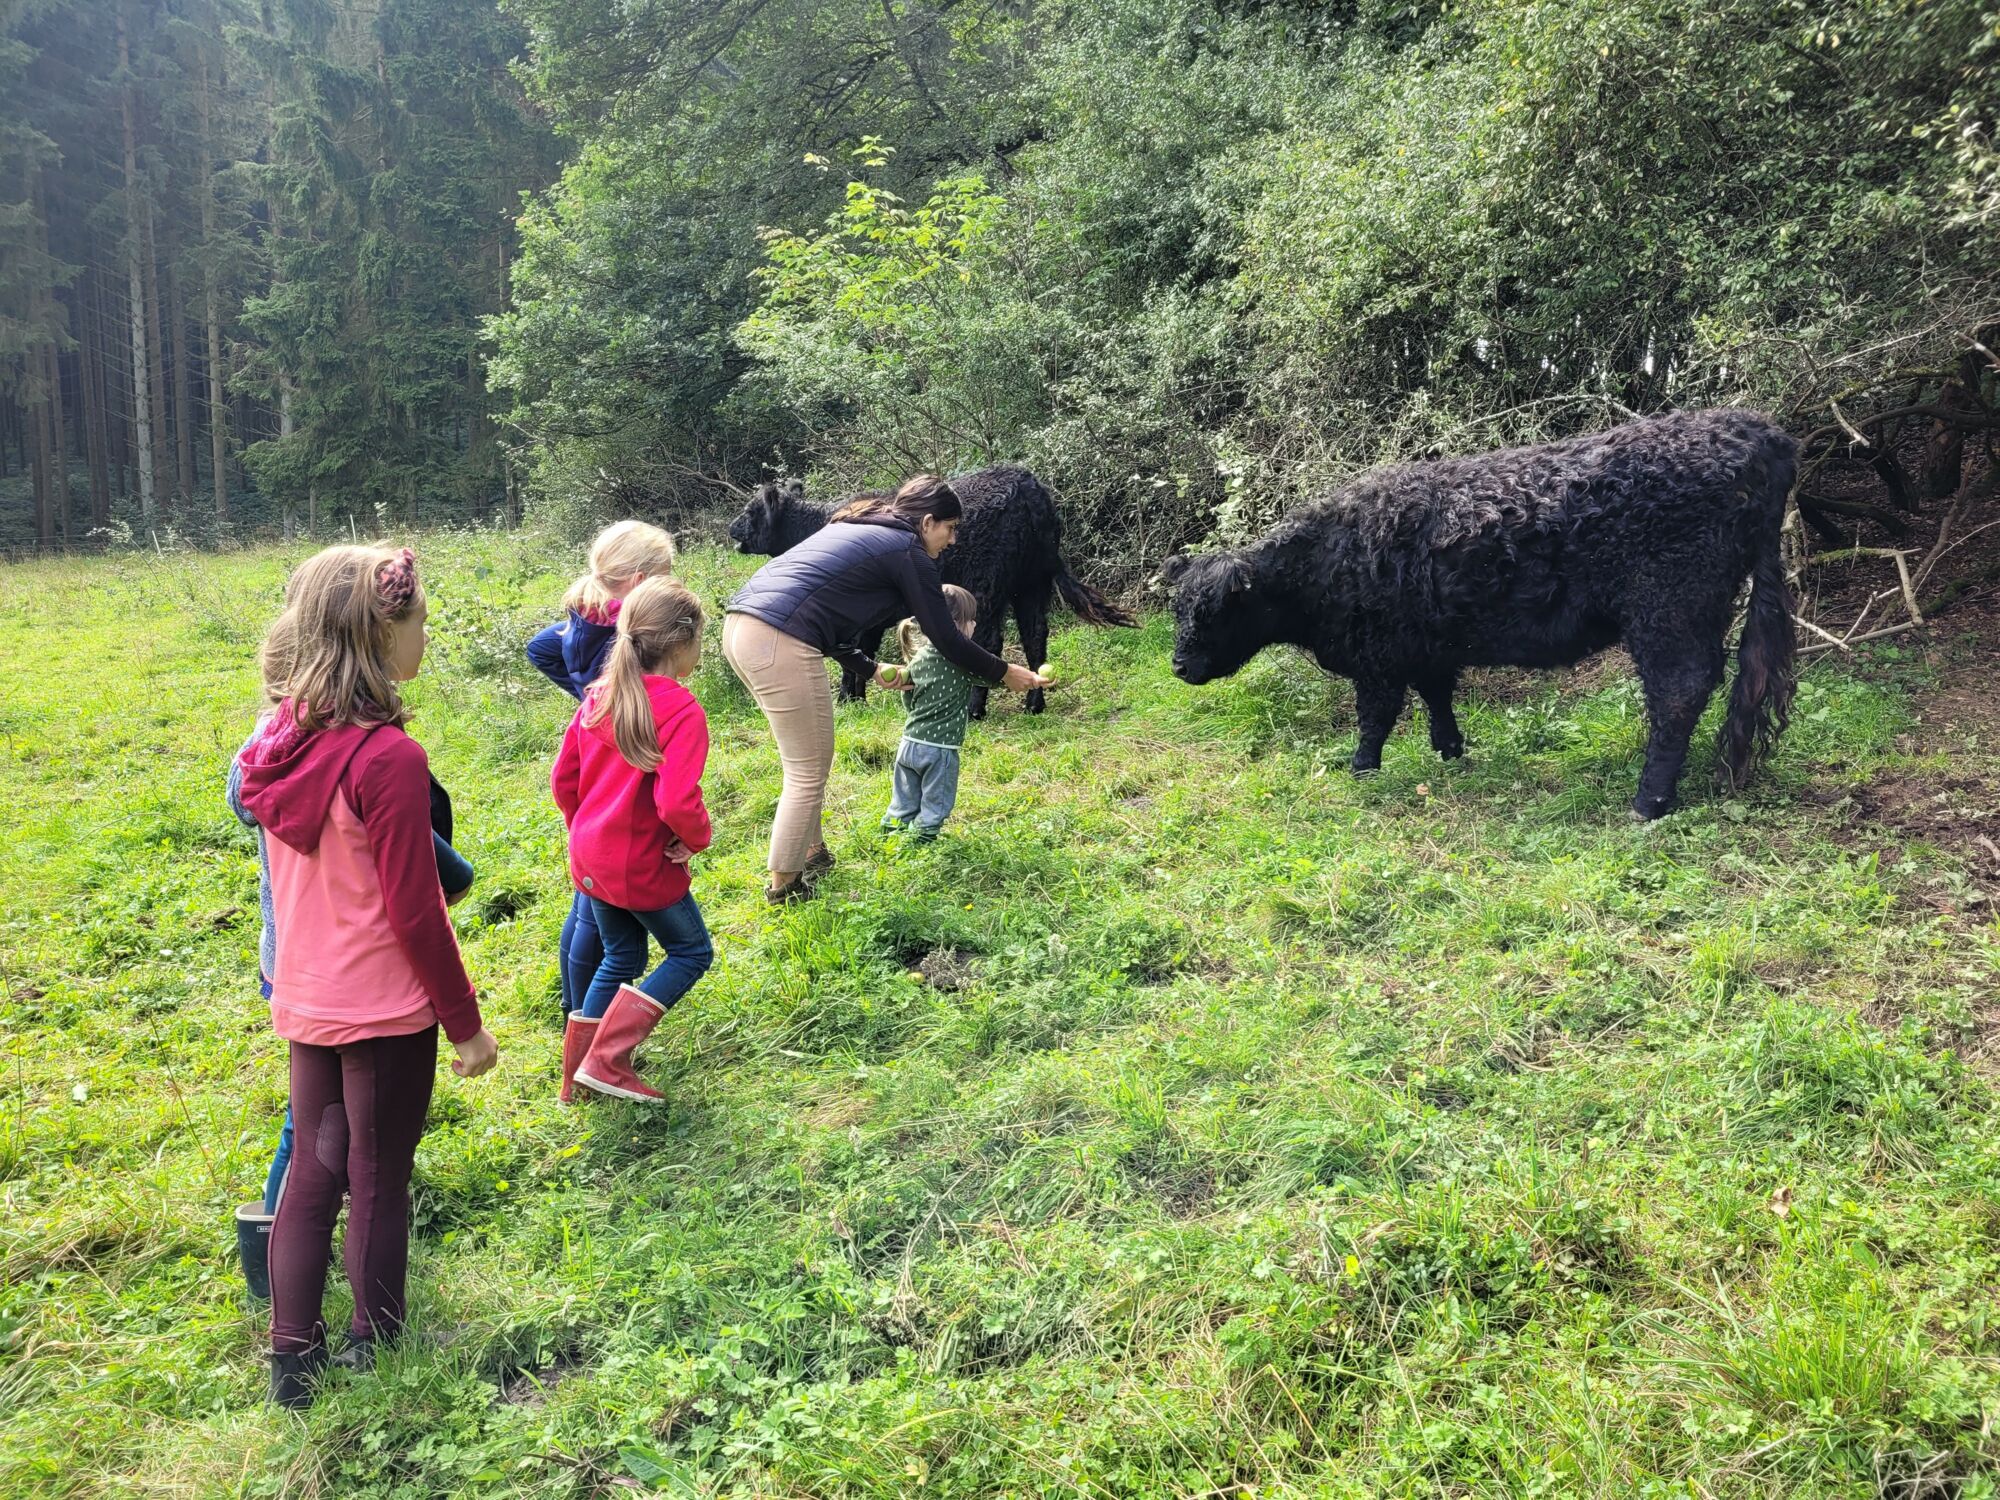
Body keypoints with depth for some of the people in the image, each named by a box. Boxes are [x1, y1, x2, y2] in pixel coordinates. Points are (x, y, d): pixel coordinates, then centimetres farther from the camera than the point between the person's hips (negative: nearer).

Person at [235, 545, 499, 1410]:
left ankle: (291, 1360, 28)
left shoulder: (283, 741, -2)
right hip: (385, 1010, -7)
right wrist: (466, 1023, -10)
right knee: (377, 1184, 10)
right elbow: (414, 912, -20)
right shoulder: (389, 759, -24)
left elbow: (296, 878, 9)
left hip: (307, 1003, 7)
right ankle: (372, 1357, 28)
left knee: (311, 1172, 18)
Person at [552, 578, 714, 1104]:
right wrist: (698, 838, -10)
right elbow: (677, 802, -29)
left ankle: (577, 1079, 29)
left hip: (591, 857, 8)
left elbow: (563, 778, 8)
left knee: (621, 958, 23)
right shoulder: (681, 711, -21)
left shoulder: (601, 695, 2)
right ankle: (607, 1060, 4)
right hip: (644, 865, -7)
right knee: (691, 951, 12)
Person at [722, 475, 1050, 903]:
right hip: (780, 643, -9)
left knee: (807, 760, 23)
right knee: (808, 773, 3)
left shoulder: (858, 530, 26)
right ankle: (783, 886, 13)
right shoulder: (908, 551, 1)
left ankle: (813, 854, 34)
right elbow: (946, 638, 4)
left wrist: (871, 669, 35)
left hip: (740, 625, 9)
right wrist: (1004, 673, 17)